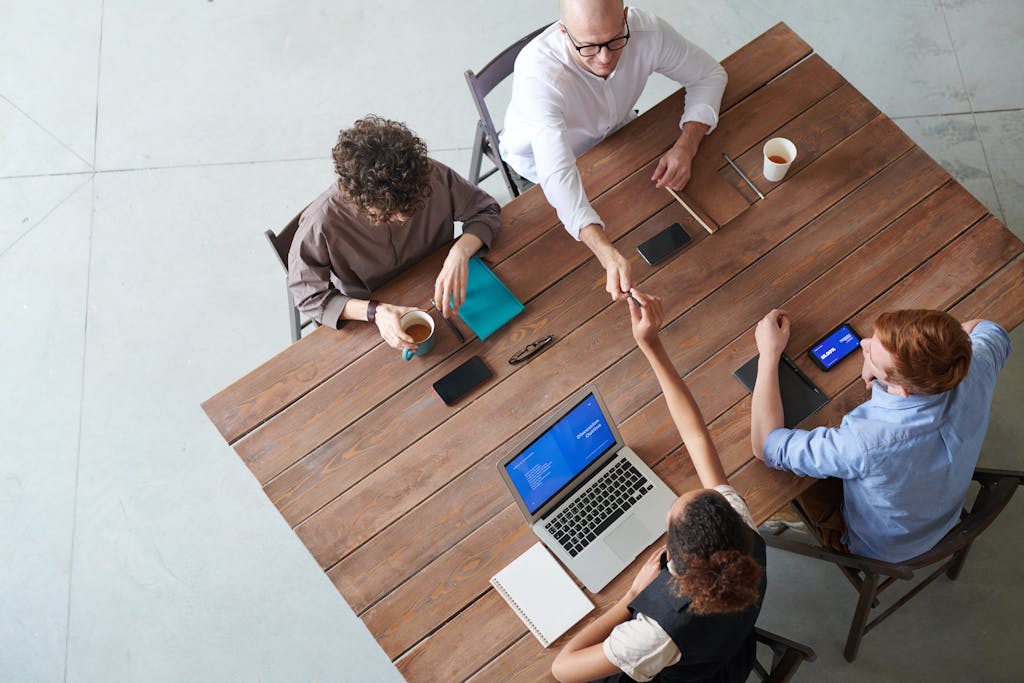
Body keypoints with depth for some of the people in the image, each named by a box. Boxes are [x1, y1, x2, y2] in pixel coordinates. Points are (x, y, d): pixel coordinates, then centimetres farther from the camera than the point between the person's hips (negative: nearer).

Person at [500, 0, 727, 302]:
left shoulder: (646, 29, -31)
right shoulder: (537, 74, -43)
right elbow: (557, 176, -52)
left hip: (612, 130, 4)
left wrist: (685, 147, -30)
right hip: (540, 151, -3)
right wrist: (608, 255, -65)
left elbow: (709, 75, -13)